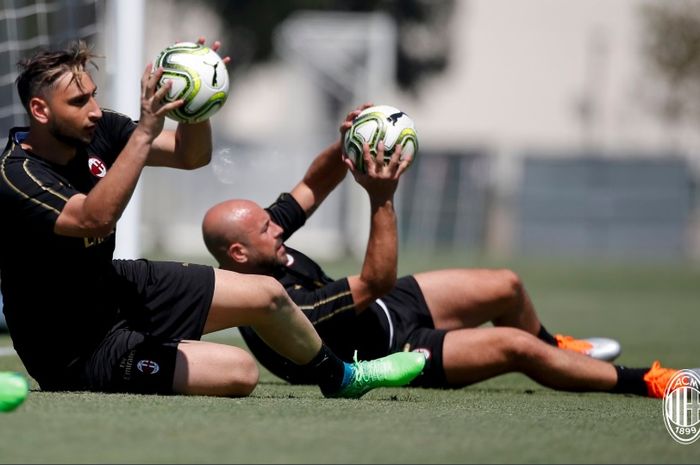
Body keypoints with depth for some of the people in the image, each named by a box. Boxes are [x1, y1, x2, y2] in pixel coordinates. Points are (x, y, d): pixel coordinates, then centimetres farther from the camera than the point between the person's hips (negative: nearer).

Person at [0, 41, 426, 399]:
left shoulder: (96, 131, -7)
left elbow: (191, 156, -2)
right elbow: (95, 218, -46)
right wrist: (145, 130, -49)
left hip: (119, 289, 9)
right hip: (79, 354, -9)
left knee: (266, 294, 11)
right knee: (240, 371, -22)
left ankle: (341, 377, 37)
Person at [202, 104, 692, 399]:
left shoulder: (257, 241, -12)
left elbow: (313, 187, 2)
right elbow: (373, 282, -35)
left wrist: (344, 145, -19)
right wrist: (382, 199, -40)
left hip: (389, 307, 9)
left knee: (506, 286, 9)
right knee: (514, 346, -17)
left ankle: (554, 347, 43)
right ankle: (642, 383, -1)